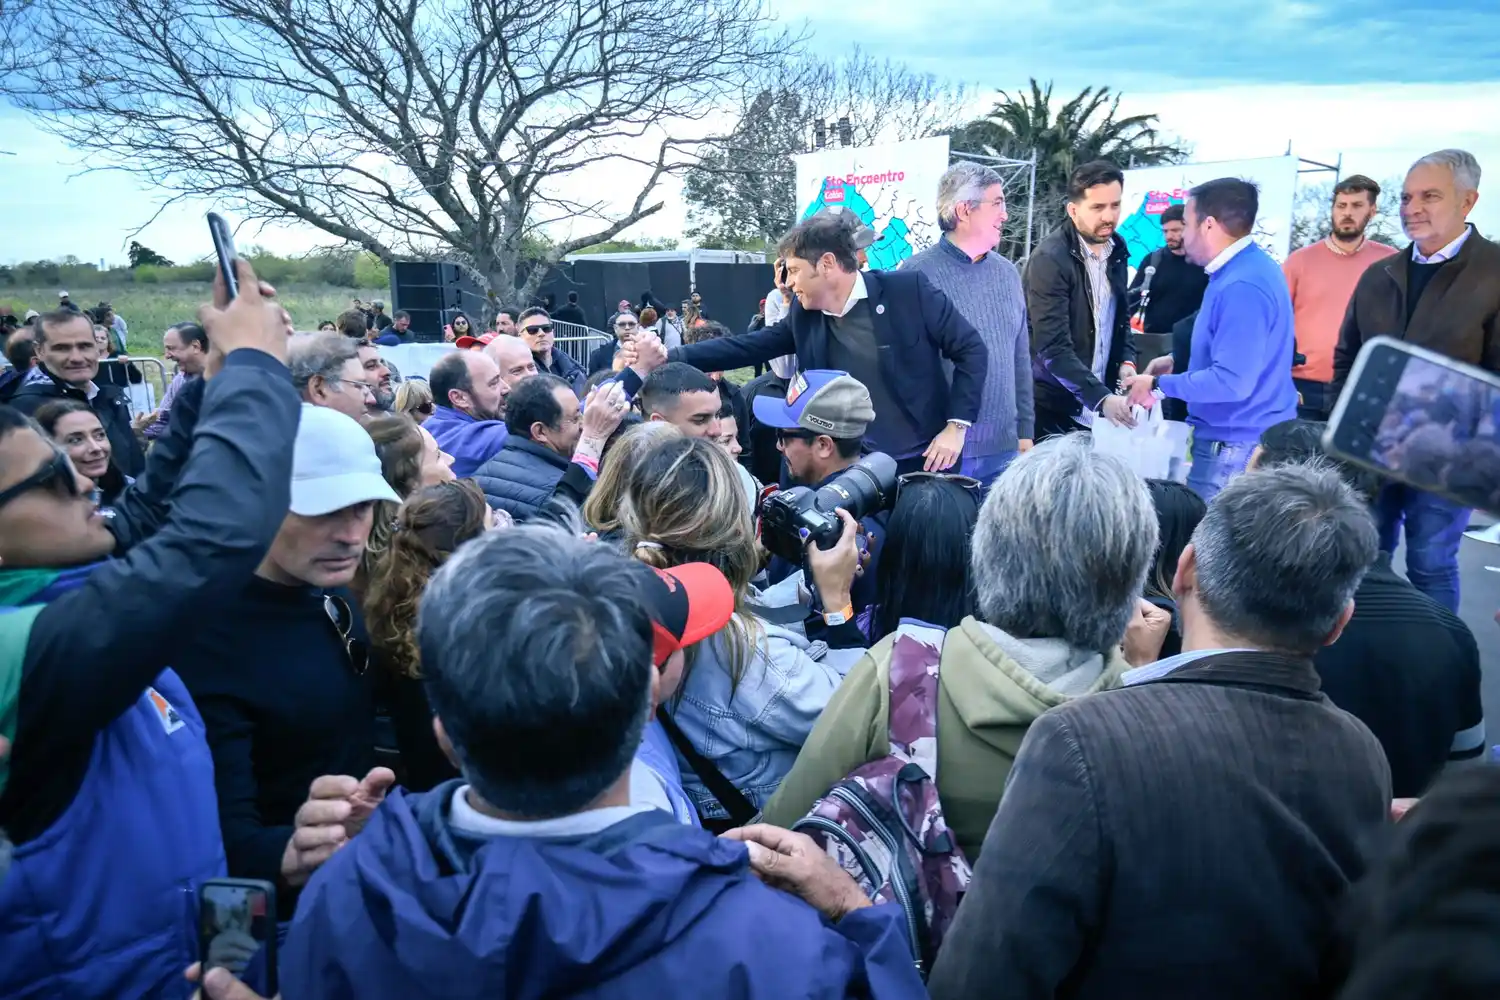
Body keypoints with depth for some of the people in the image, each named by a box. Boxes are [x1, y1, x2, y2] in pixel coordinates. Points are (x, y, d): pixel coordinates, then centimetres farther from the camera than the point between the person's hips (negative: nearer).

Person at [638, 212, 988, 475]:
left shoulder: (908, 290, -12)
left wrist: (956, 426, -14)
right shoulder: (804, 315, 2)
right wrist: (669, 357, -5)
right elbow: (746, 348, 4)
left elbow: (970, 349, -8)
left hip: (923, 462, -4)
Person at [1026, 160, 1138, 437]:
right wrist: (1101, 399, -31)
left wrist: (1127, 360, 1)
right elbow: (1053, 347, -22)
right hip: (1055, 409, -6)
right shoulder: (1050, 259, -16)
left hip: (1099, 405, 6)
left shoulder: (1116, 249, 6)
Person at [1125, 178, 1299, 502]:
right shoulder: (1248, 266, 11)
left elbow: (1232, 381, -28)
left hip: (1236, 445, -10)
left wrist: (1159, 385, -18)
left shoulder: (1241, 287, -24)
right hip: (1241, 437, 10)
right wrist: (1178, 362, 15)